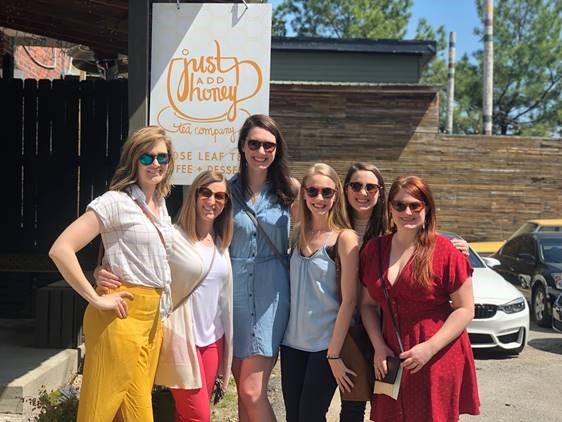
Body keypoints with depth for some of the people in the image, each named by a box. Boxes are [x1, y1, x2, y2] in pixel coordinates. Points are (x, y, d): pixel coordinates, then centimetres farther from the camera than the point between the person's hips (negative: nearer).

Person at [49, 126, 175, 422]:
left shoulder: (160, 204, 13)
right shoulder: (116, 201, -11)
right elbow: (60, 250, -19)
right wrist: (96, 299, -17)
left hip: (153, 316, 8)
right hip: (123, 314, -8)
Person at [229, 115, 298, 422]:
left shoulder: (290, 189, 1)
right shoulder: (228, 189, 5)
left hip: (271, 295, -2)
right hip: (235, 291, 2)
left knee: (252, 392, -6)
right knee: (243, 391, 9)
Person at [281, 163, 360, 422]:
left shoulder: (344, 237, -10)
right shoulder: (298, 233, 6)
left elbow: (349, 300, -12)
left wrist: (334, 354, -14)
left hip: (326, 344, -5)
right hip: (293, 341, 5)